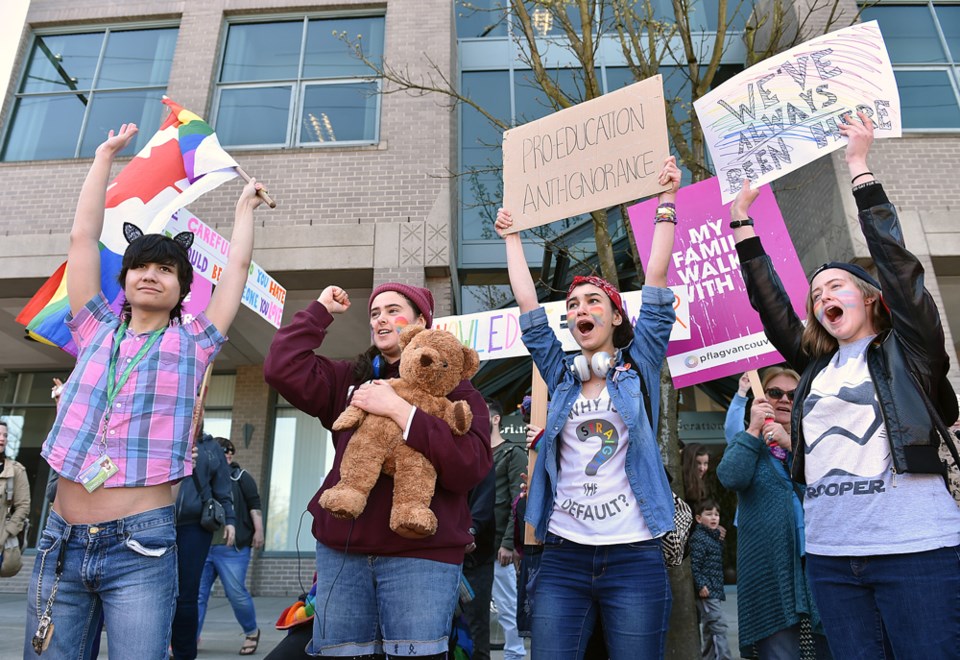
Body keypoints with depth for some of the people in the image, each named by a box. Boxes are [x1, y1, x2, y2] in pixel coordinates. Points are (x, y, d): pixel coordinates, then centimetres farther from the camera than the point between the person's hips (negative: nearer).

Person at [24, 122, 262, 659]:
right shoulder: (97, 332, 11)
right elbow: (83, 237, 12)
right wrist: (107, 155, 17)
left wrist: (246, 207, 23)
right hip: (62, 539, 3)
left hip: (140, 545, -2)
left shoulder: (192, 346, 5)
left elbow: (238, 265, 10)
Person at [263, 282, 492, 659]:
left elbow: (471, 466, -14)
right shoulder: (348, 379, 15)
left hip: (421, 552, -3)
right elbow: (282, 369, 0)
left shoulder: (455, 391, 3)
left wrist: (399, 409, -17)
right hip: (341, 546, 4)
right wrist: (321, 310, 5)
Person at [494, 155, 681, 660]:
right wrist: (512, 237, 18)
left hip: (633, 557, -2)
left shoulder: (639, 369, 4)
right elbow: (527, 303, 11)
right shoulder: (562, 377, 10)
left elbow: (656, 279, 0)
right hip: (563, 556, 2)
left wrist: (666, 203, 0)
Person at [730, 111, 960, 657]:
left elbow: (896, 260, -5)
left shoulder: (909, 350, 4)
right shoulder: (818, 364, 14)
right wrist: (742, 217, 11)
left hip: (916, 550, -4)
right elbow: (768, 302, 13)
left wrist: (859, 166, -3)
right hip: (830, 555, 5)